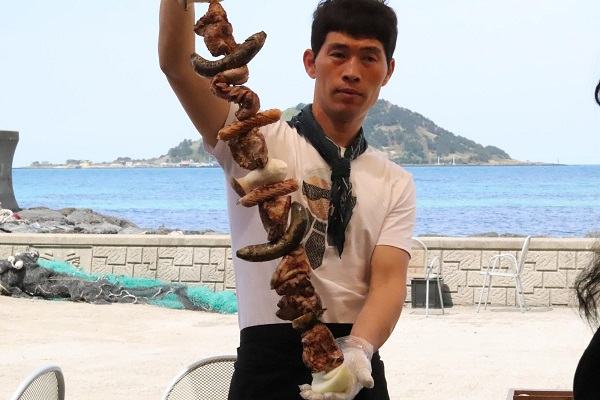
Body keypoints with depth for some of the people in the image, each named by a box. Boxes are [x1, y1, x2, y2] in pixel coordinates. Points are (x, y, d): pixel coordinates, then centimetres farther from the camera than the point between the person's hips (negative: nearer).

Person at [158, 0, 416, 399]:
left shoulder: (396, 184, 7)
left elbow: (389, 279, -8)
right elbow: (177, 65, -14)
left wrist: (358, 351, -27)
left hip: (358, 367, 3)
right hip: (270, 362, -2)